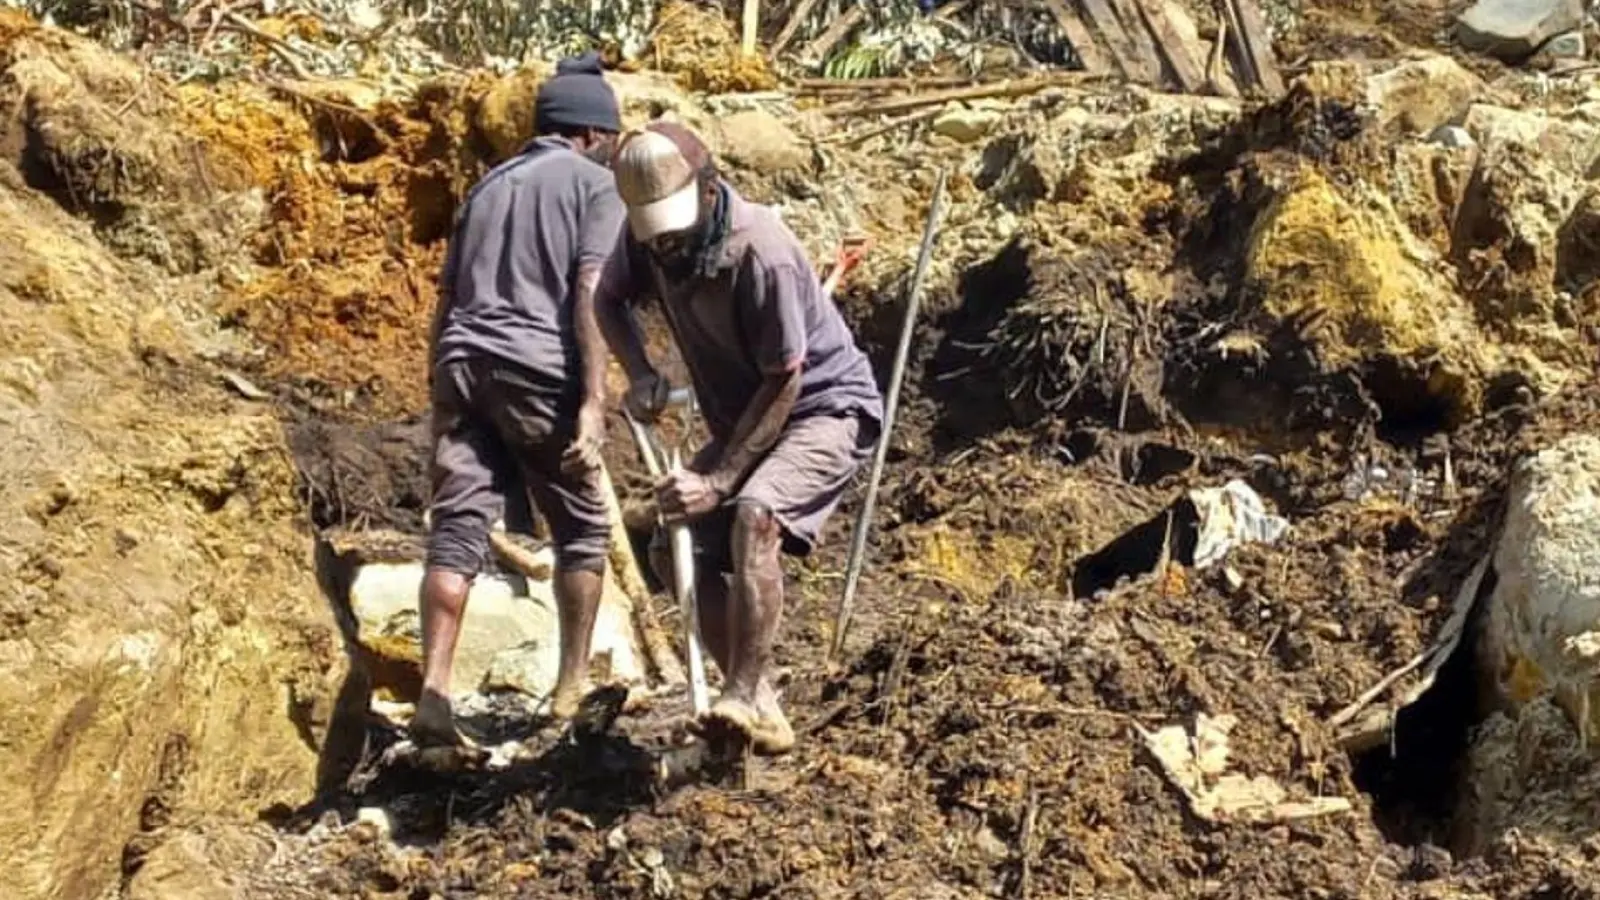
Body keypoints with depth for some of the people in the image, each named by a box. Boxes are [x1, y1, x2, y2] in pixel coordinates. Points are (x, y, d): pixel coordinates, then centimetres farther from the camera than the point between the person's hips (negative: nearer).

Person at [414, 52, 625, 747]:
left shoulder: (489, 184, 25)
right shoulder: (595, 184, 6)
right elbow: (590, 294, -8)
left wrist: (442, 396, 26)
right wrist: (593, 401, -13)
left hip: (463, 364, 5)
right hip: (538, 369, -5)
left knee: (456, 530, 1)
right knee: (581, 531, 10)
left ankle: (434, 693, -8)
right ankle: (572, 687, 15)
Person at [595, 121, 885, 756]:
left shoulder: (761, 253, -30)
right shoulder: (647, 235, -10)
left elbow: (784, 383, -24)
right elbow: (609, 299, 11)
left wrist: (719, 480, -25)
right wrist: (640, 375, -8)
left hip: (826, 406, -8)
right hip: (742, 419, 8)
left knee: (754, 516, -33)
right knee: (676, 546, -2)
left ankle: (746, 698, -30)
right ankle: (756, 706, 9)